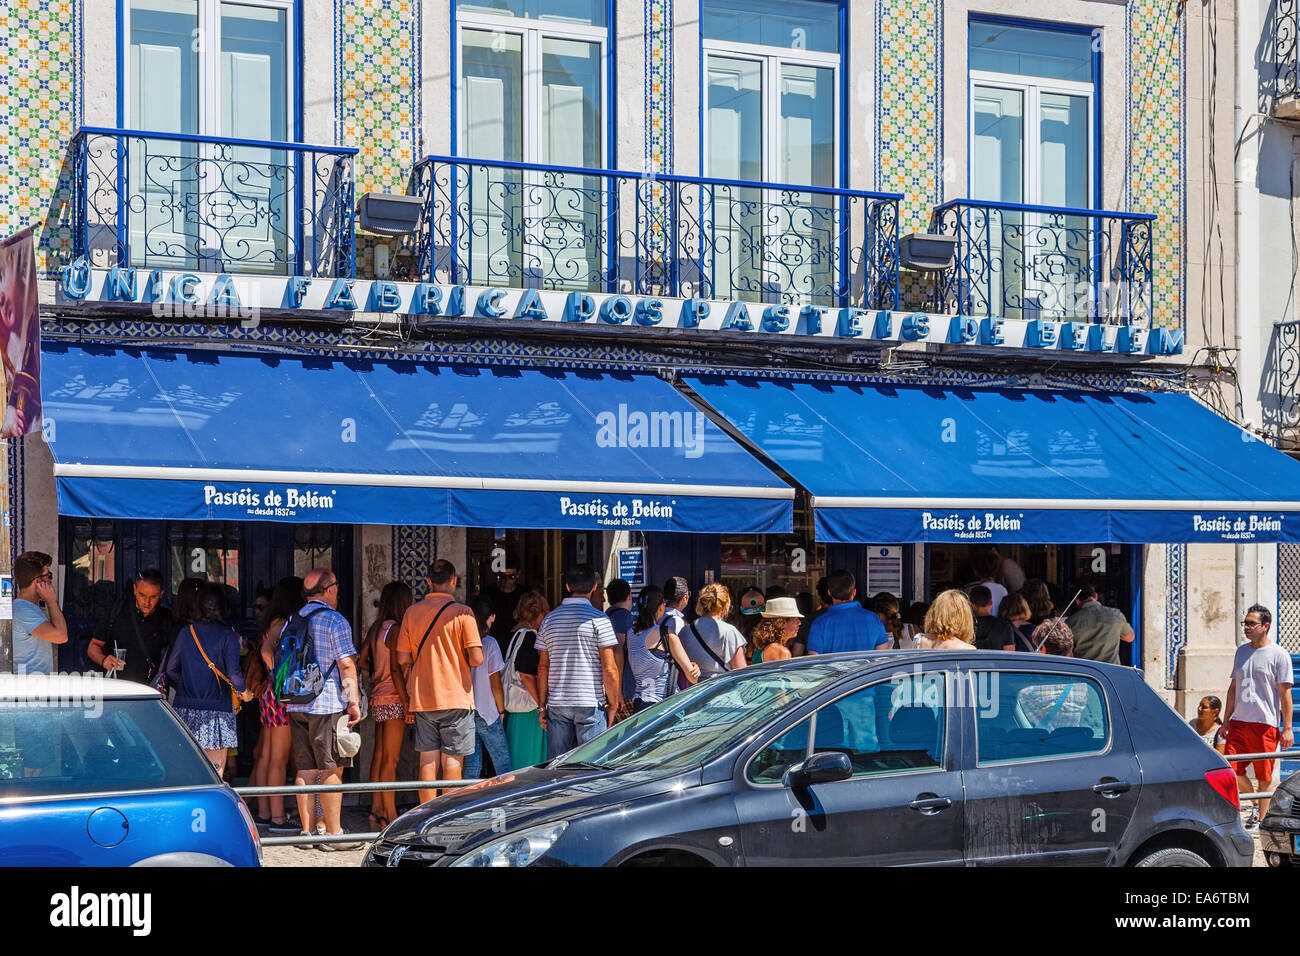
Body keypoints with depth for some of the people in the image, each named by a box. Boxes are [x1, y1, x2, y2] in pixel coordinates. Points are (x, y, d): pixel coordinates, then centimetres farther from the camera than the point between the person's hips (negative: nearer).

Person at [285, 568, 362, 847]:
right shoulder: (335, 621, -7)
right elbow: (346, 665, -11)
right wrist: (354, 702, -8)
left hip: (297, 706, 7)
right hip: (328, 704, -7)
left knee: (305, 769, 8)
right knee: (331, 770, -4)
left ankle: (308, 831, 9)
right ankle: (333, 833, -4)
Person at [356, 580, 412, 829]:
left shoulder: (376, 628, 10)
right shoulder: (394, 630, -14)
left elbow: (361, 661, 12)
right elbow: (396, 671, -17)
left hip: (378, 697, 9)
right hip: (392, 699, -9)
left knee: (379, 757, 12)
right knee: (390, 759, -6)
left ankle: (377, 810, 18)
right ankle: (390, 815, -4)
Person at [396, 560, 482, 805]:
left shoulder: (412, 612, 4)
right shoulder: (462, 613, -8)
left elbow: (402, 659, 6)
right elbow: (476, 658, -12)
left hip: (422, 699, 4)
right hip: (456, 697, -4)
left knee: (427, 761, 7)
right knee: (452, 762, 0)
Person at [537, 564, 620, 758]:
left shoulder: (550, 619, 9)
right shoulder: (598, 620, -6)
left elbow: (543, 667, 11)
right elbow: (609, 669, -9)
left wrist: (542, 705, 16)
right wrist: (613, 704, 0)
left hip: (556, 704, 4)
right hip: (590, 704, -4)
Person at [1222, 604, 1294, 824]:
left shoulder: (1279, 655, -4)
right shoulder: (1241, 652, 14)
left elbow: (1285, 694, -5)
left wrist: (1287, 729, -9)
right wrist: (1226, 719, 17)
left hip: (1265, 724, -5)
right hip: (1239, 722, 5)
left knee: (1264, 777, 1)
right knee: (1231, 769, -2)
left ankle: (1261, 818, 13)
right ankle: (1256, 803, 21)